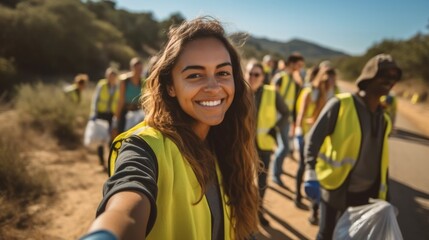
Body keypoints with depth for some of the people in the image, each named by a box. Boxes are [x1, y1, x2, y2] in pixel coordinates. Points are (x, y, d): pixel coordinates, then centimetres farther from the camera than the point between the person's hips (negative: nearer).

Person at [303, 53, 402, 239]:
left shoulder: (383, 118, 6)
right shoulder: (340, 104, -12)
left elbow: (380, 161, 12)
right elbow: (314, 138, -15)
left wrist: (384, 198, 11)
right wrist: (310, 173, -26)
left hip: (364, 193, 5)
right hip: (336, 188, -5)